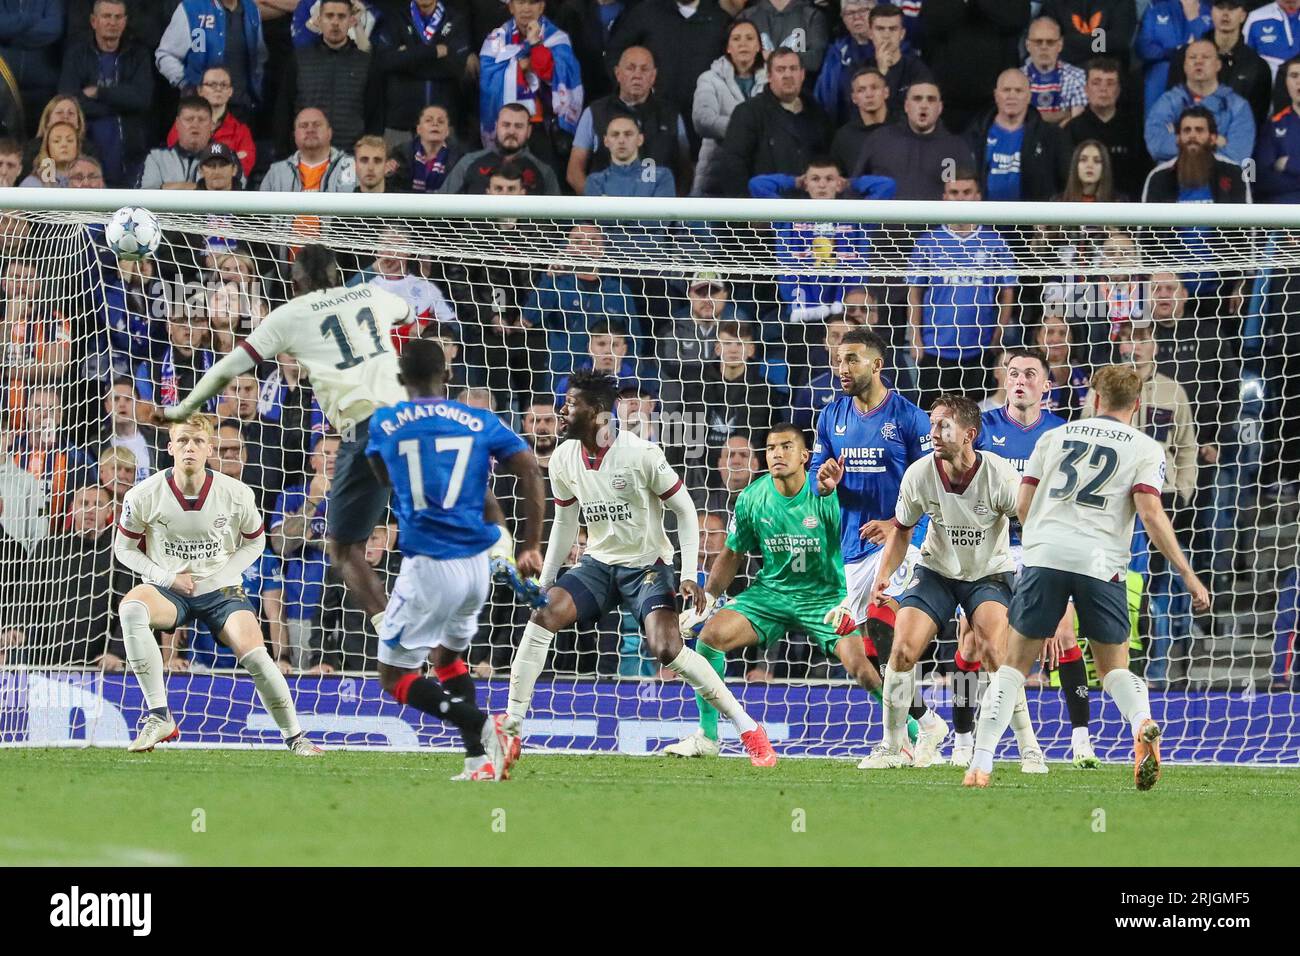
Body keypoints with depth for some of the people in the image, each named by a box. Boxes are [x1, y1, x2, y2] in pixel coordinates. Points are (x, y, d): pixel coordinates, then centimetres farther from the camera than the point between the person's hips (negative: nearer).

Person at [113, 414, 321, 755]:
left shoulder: (236, 494, -7)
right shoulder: (144, 496, -9)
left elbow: (255, 541, 11)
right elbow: (124, 548, 4)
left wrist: (224, 574, -5)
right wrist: (166, 577, -10)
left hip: (220, 591, 0)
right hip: (168, 591, 0)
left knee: (254, 654, -23)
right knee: (130, 609, -35)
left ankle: (294, 736, 2)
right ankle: (159, 717, -33)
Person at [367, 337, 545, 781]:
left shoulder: (385, 424, 2)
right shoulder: (480, 423, 5)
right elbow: (530, 469, -5)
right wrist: (531, 547, -3)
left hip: (427, 567, -4)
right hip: (478, 563, 4)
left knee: (396, 677, 4)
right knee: (448, 657, 27)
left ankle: (481, 724, -18)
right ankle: (479, 760, 13)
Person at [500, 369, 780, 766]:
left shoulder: (641, 454, -18)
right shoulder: (564, 459, -1)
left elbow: (685, 511, -10)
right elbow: (564, 523, 14)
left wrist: (689, 576, -17)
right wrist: (544, 581, 14)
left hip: (647, 565, -5)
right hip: (598, 564, 5)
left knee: (668, 650, -22)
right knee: (542, 615, -18)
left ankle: (749, 729, -10)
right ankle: (510, 727, -11)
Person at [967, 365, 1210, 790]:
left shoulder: (1055, 436, 18)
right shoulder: (1146, 449, 10)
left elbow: (1023, 506, 15)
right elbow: (1151, 515, -4)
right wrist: (1188, 575, -1)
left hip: (1044, 553, 1)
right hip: (1101, 563, -1)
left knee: (1014, 663, 9)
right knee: (1115, 668, 13)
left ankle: (980, 764, -1)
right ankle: (1144, 725, -19)